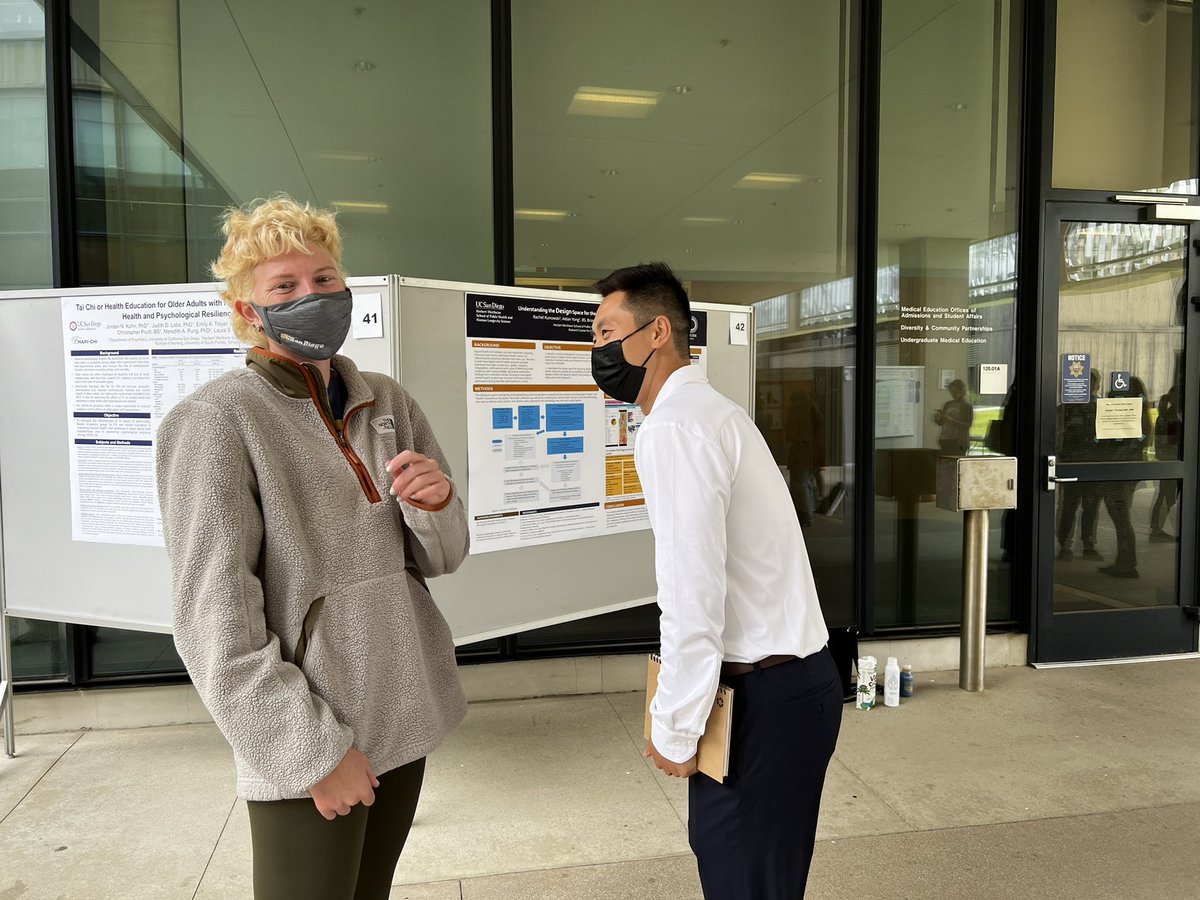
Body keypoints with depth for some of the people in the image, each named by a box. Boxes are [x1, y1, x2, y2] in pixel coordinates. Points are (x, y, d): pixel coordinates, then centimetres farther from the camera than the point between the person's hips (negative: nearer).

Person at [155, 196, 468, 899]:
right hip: (306, 747, -5)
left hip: (408, 717, 5)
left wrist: (436, 504, -14)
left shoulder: (388, 404, 5)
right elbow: (214, 622, -15)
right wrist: (313, 750, -16)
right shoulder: (217, 420, -11)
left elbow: (442, 557, 8)